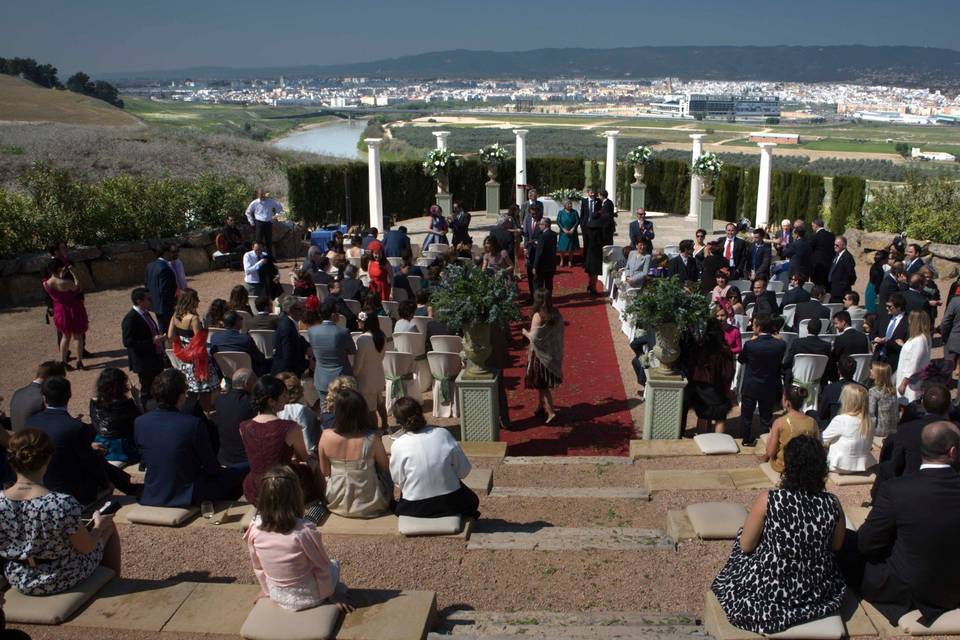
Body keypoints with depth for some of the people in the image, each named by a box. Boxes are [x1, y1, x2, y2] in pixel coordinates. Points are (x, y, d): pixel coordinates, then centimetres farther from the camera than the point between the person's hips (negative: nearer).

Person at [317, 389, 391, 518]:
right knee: (387, 474, 27)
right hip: (370, 506, -2)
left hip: (337, 504, 2)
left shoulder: (326, 436, -17)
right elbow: (386, 469, -6)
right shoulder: (371, 438, -23)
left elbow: (324, 472, -2)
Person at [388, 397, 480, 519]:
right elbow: (463, 470, -5)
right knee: (471, 500, 35)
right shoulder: (443, 434, -11)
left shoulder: (398, 446, -14)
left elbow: (398, 482, -6)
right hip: (449, 503, 1)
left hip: (415, 508, -1)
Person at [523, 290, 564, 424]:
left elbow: (534, 337, -20)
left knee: (542, 384, 1)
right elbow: (559, 335, 6)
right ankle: (541, 406, 33)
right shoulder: (557, 315, 0)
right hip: (553, 353, 7)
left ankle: (551, 412, -4)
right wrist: (558, 353, 16)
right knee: (542, 383, 21)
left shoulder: (538, 316, -19)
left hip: (541, 354, -7)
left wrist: (525, 333, -1)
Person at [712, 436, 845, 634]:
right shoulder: (832, 504, -15)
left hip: (769, 591, -3)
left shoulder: (768, 499, -23)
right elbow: (836, 546, 4)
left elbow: (745, 546, -11)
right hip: (817, 592, 4)